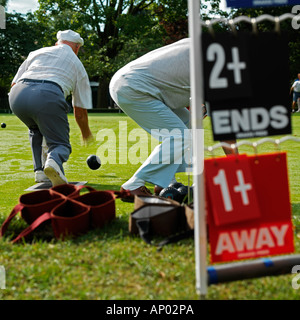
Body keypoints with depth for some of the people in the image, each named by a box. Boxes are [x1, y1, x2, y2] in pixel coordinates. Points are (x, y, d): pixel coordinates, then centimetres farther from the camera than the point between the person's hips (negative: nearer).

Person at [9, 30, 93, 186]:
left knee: (35, 130, 32)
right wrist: (86, 133, 47)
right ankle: (54, 160, -25)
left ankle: (40, 170, 17)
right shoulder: (77, 64, 28)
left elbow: (14, 83, 25)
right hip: (48, 96, -3)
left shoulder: (37, 52, 33)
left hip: (16, 96, 3)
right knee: (60, 143, 10)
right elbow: (80, 111, 29)